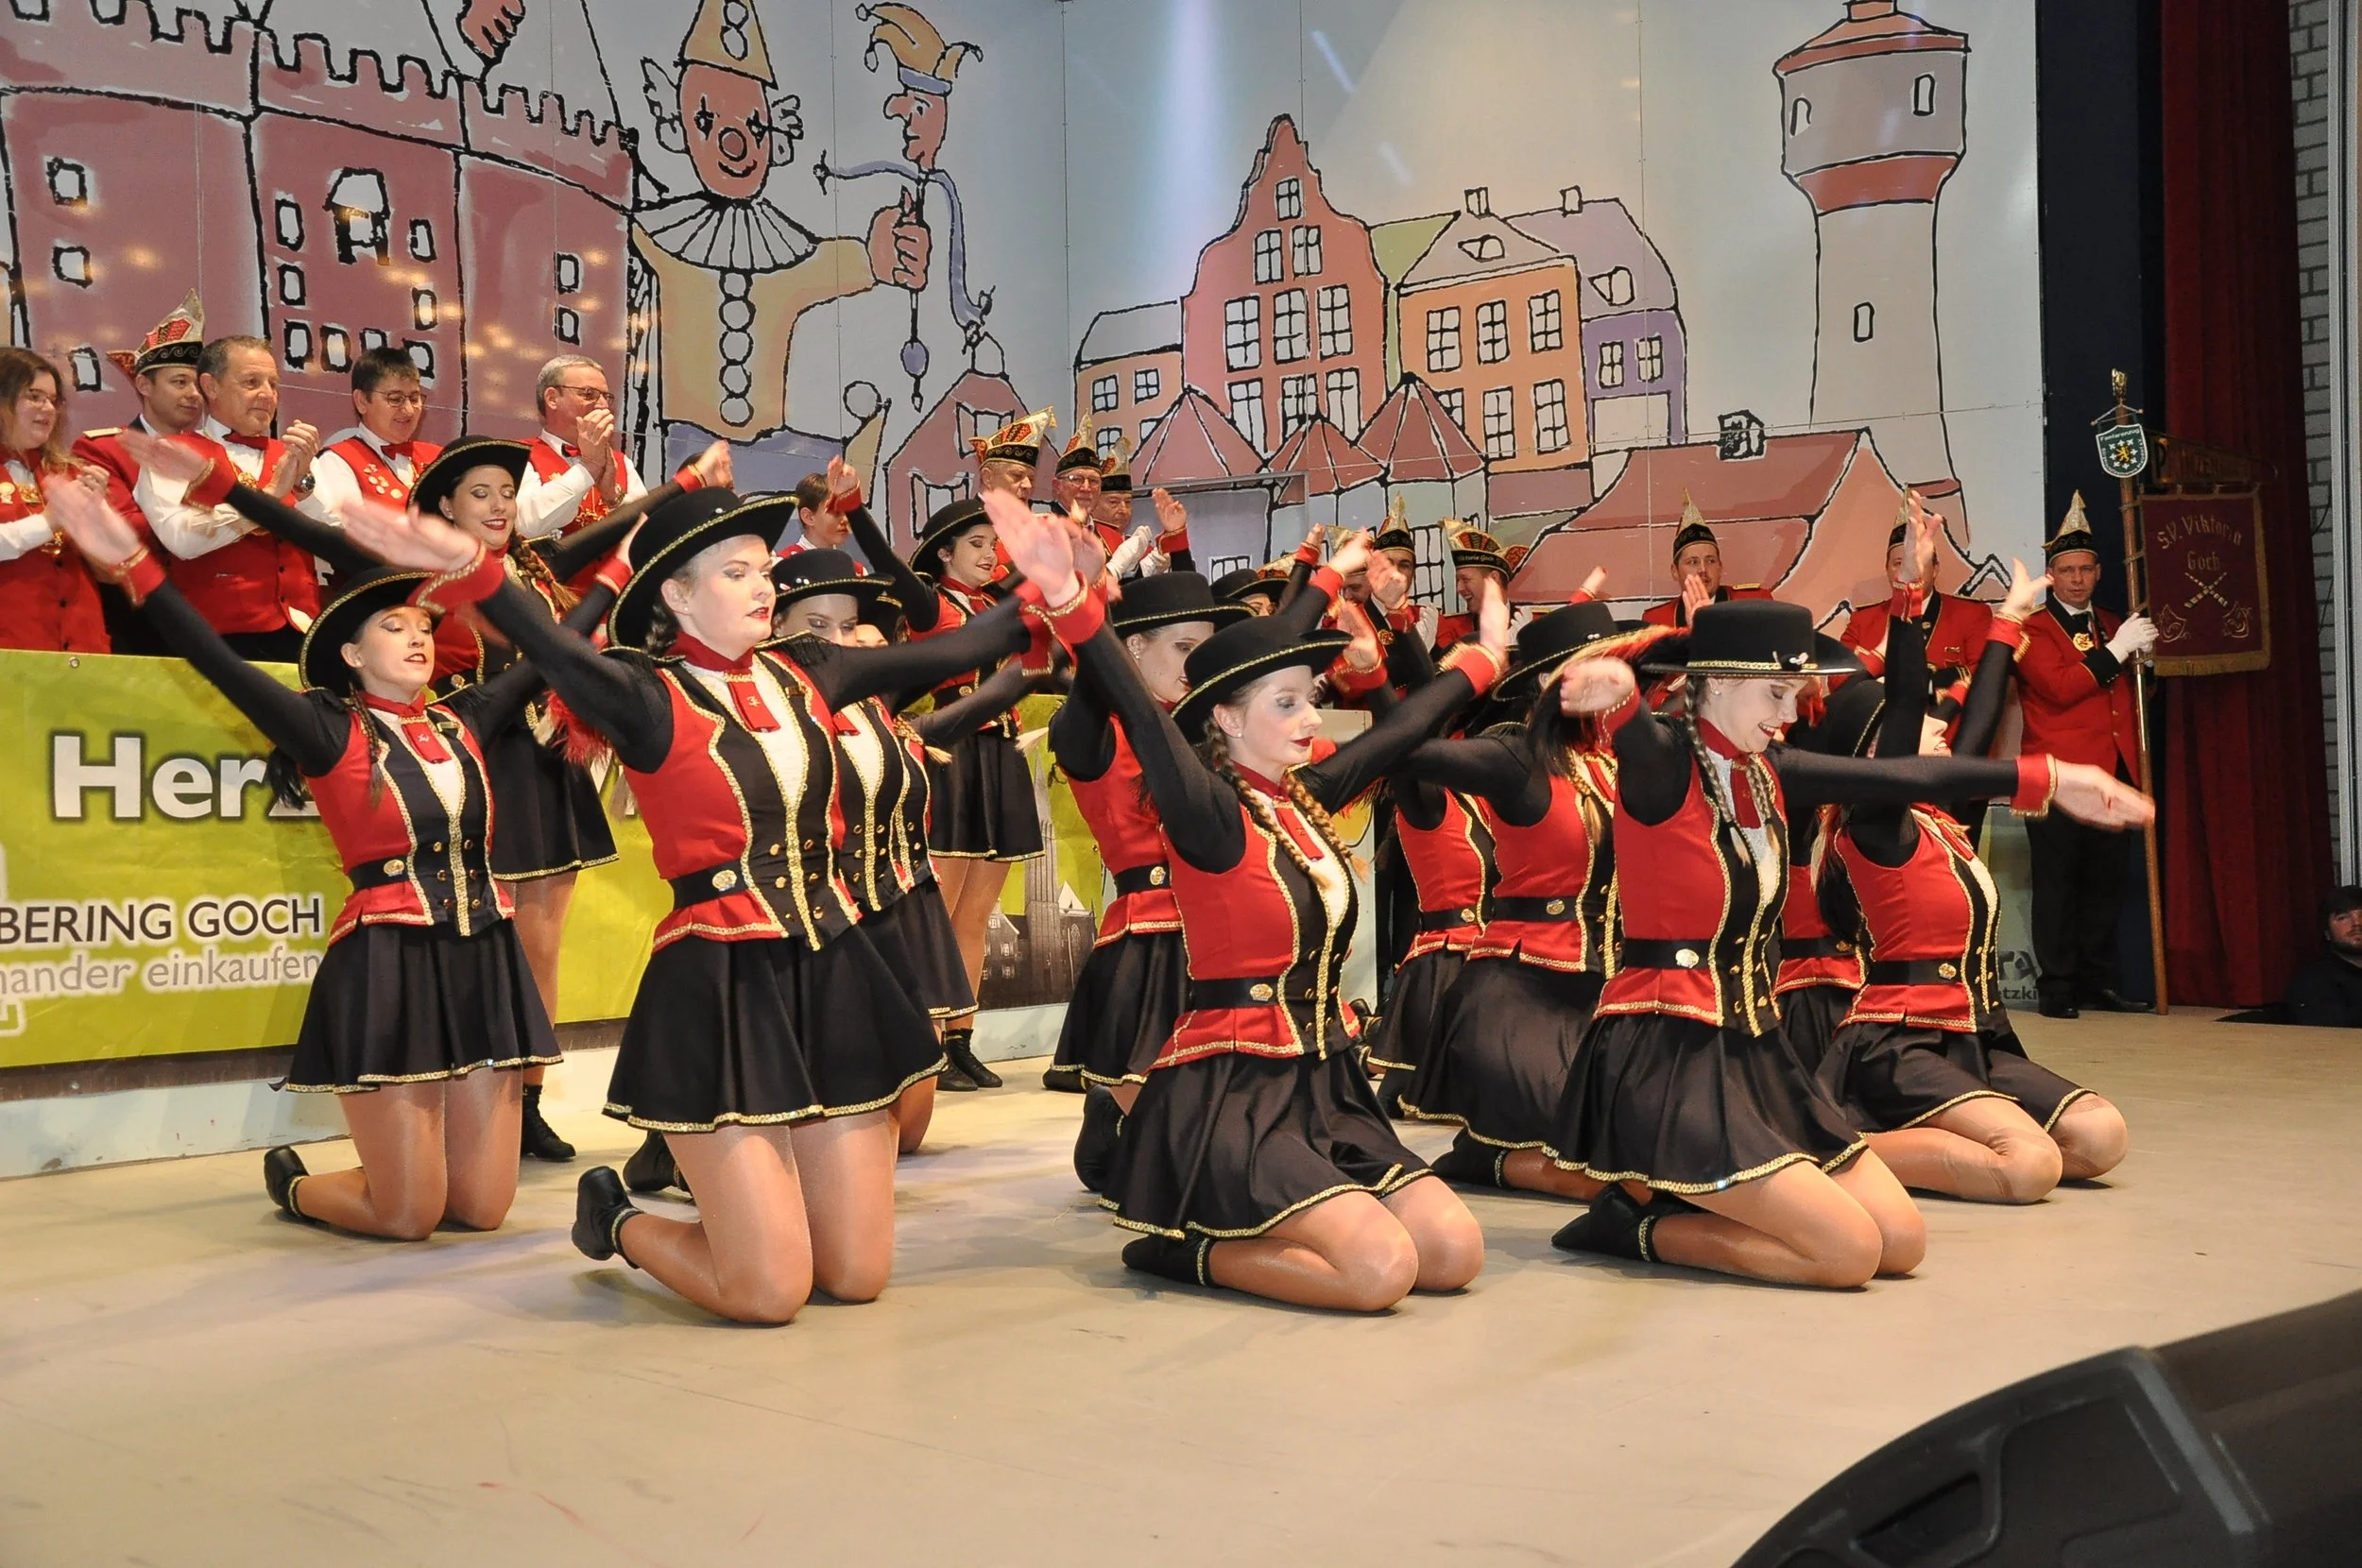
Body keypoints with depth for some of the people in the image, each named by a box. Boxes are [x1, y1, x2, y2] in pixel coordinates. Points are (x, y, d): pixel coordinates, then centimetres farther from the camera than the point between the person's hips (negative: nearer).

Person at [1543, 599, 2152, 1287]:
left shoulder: (1764, 771, 10)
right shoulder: (1663, 763, -13)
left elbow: (1899, 776, 14)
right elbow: (1638, 739, -37)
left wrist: (2046, 779, 15)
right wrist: (1619, 694, -62)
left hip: (1750, 1050, 9)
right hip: (1665, 1053, -9)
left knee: (1902, 1242, 6)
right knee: (1849, 1251, -15)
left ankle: (1687, 1201, 13)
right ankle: (1641, 1226, -1)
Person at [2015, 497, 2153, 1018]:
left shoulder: (2110, 625, 21)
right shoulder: (2031, 630, 0)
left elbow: (2129, 695, 26)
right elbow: (2058, 687, -15)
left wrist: (2141, 661, 6)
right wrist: (2115, 651, -15)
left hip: (2114, 773, 6)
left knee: (2107, 880, 6)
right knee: (2057, 882, -3)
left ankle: (2098, 981, 14)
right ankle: (2056, 987, 0)